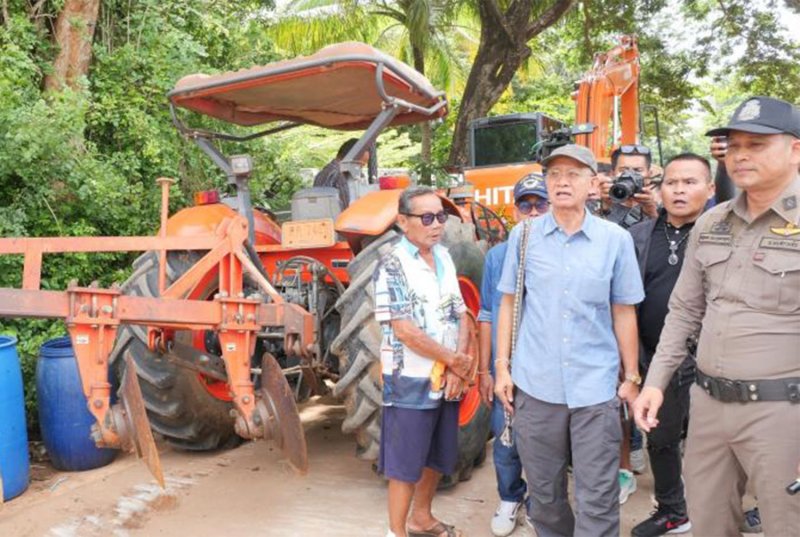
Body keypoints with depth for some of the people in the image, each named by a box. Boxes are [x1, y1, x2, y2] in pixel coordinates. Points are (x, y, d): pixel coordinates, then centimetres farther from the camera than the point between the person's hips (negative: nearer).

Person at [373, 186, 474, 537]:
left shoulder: (444, 258, 6)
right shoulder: (392, 266, -15)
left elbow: (461, 316, 6)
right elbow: (405, 331, -21)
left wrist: (456, 369, -8)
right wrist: (454, 361, -14)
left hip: (447, 380, 7)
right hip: (412, 382, -7)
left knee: (438, 456, 19)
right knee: (406, 463, 5)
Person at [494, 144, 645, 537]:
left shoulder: (615, 239, 0)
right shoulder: (524, 236, 3)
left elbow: (624, 313, 5)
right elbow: (508, 304, 6)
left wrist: (632, 377, 6)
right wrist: (502, 368, 3)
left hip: (596, 387, -1)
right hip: (535, 386, 1)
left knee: (598, 501, 3)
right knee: (544, 493, 15)